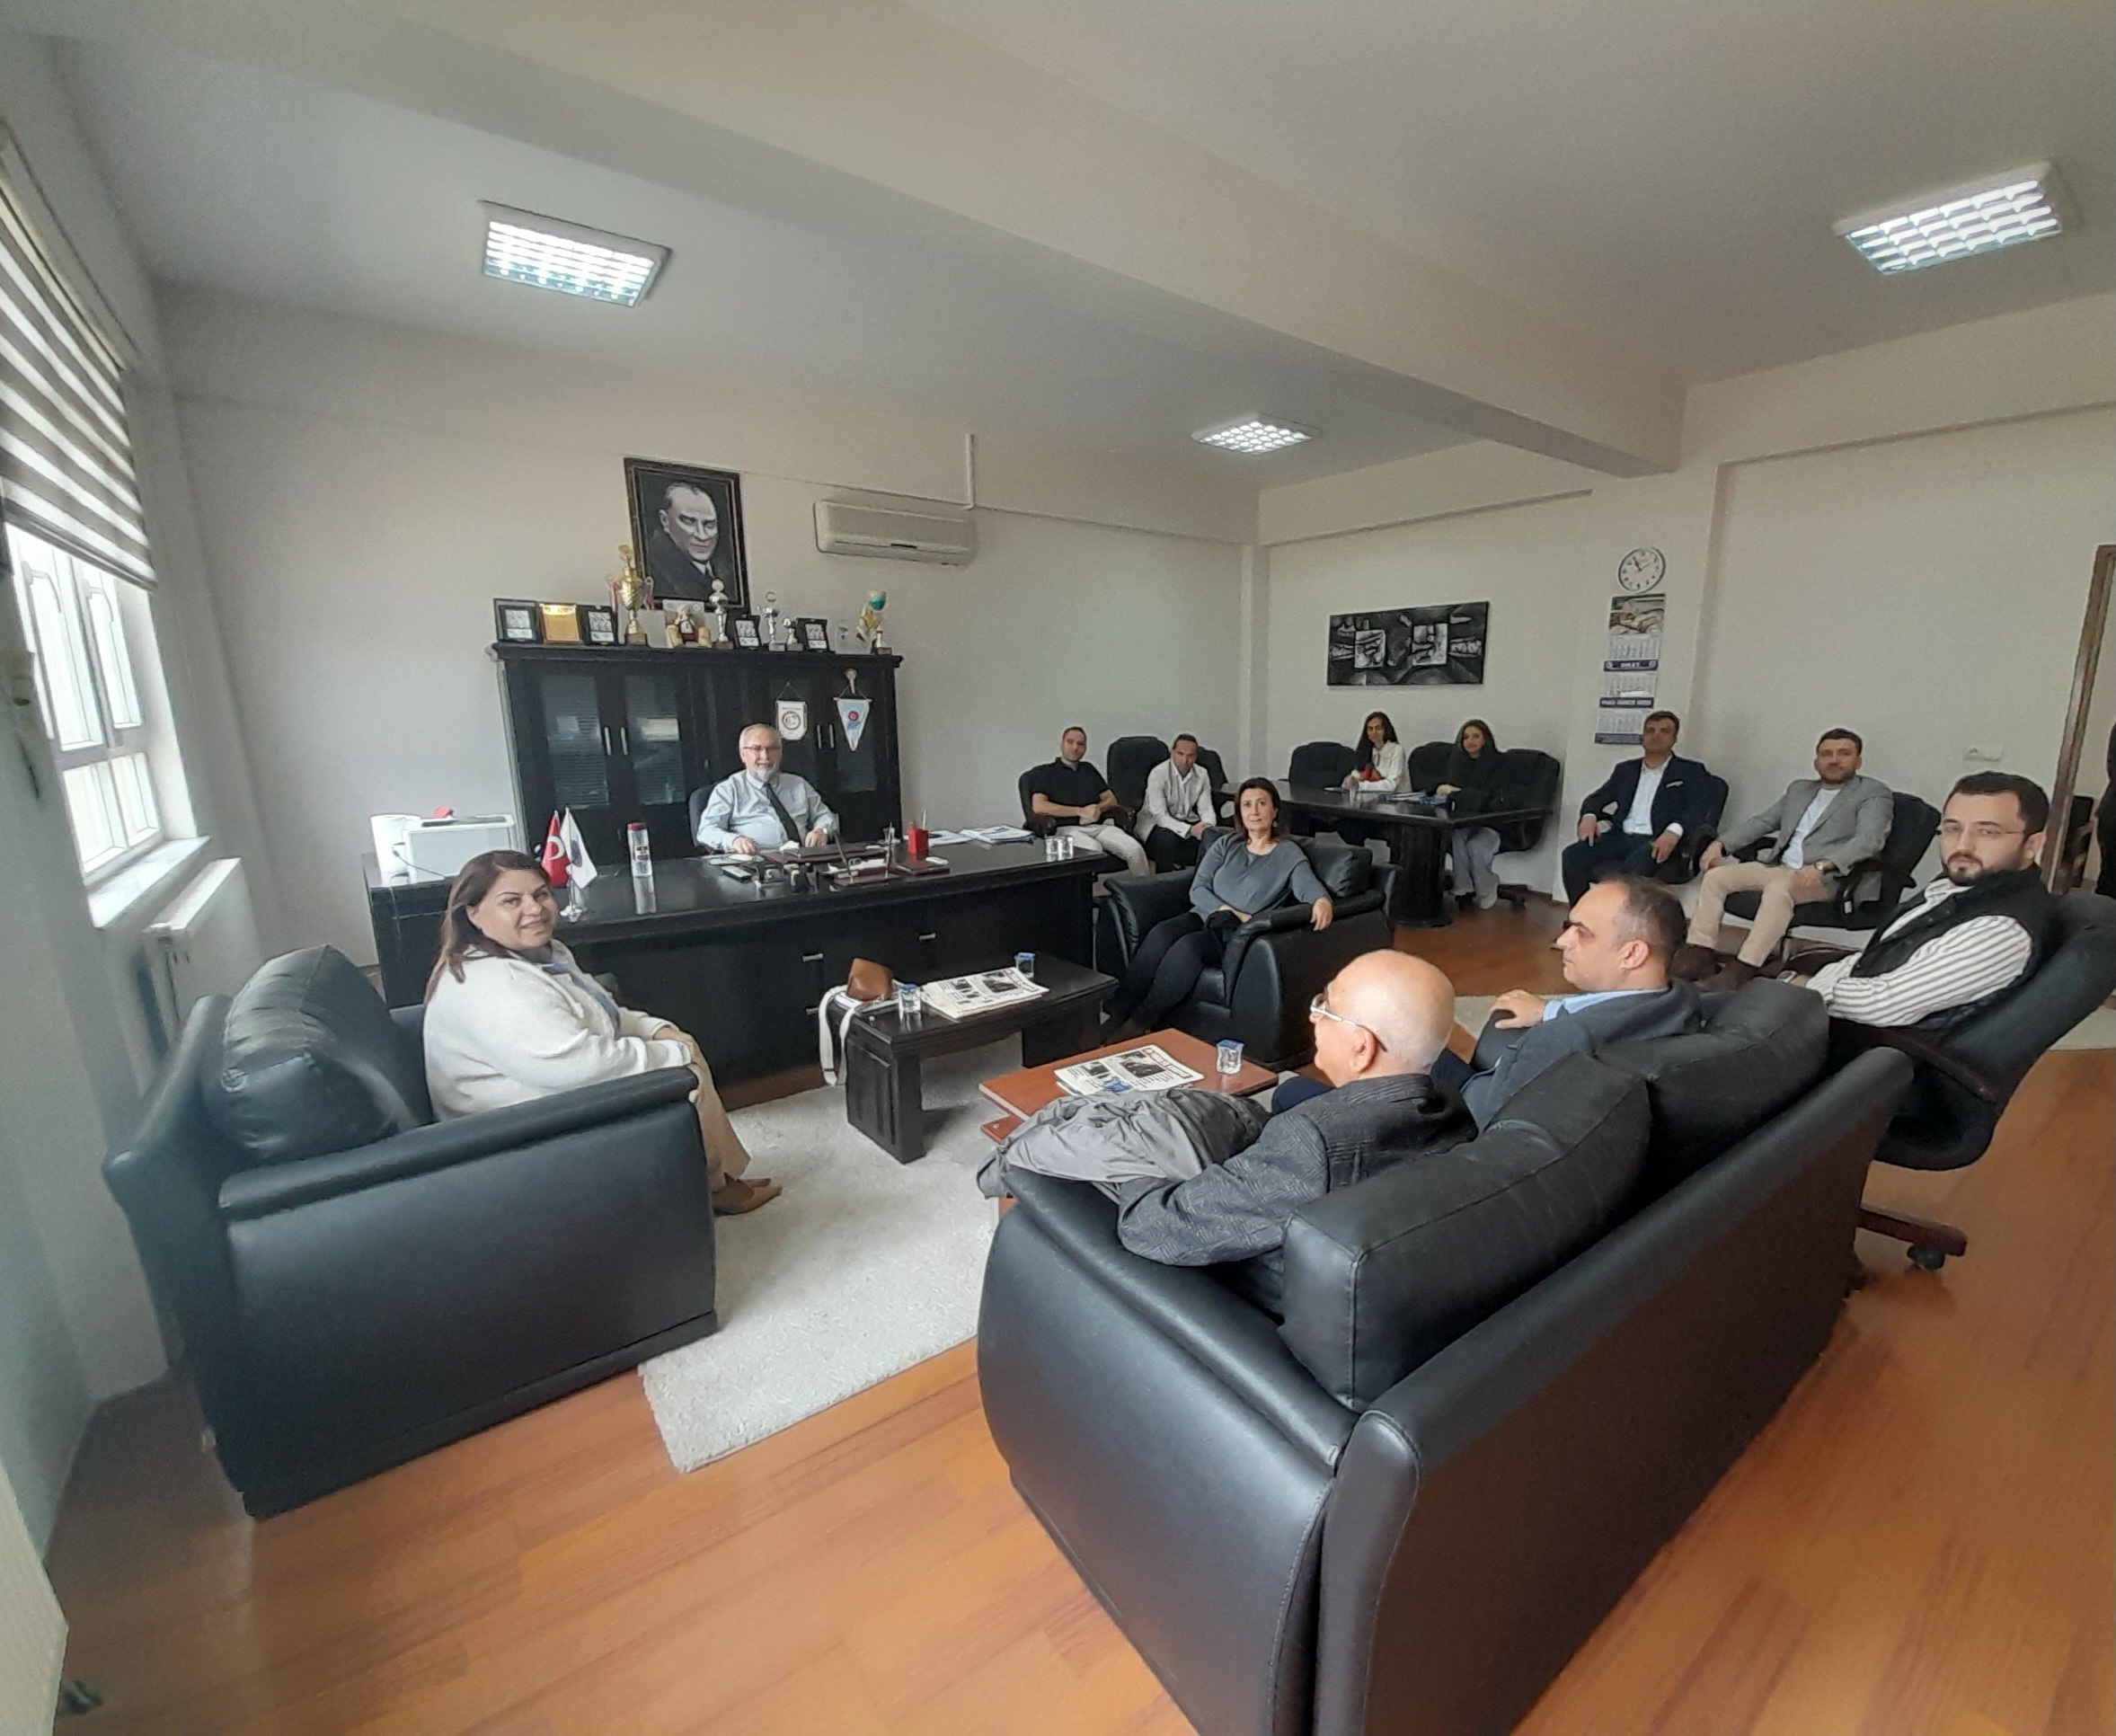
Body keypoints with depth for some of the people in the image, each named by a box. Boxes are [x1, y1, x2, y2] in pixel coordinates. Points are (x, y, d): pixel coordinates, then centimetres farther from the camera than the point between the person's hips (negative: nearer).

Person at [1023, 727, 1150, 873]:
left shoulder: (1089, 769, 28)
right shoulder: (1043, 773, 12)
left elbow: (1111, 799, 22)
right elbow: (1039, 807, -4)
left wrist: (1098, 808, -3)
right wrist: (1080, 811, -7)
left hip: (1100, 825, 5)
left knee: (1134, 849, -24)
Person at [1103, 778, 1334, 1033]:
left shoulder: (1289, 854, 7)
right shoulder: (1226, 844, 17)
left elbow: (1308, 885, -13)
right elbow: (1198, 888, 7)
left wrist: (1322, 900, -38)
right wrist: (1224, 910, -12)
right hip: (1206, 916, 4)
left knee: (1189, 946, -34)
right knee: (1160, 934, -29)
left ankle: (1138, 1025, -32)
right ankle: (1117, 1014, -30)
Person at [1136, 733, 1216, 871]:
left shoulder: (1202, 774, -3)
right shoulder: (1158, 774, -19)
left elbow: (1206, 808, -3)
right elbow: (1160, 815, -25)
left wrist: (1207, 826, -29)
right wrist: (1190, 830, -37)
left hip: (1187, 821, 5)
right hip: (1156, 823, -5)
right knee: (1167, 839, -37)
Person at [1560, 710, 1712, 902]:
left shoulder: (1690, 771, 10)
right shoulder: (1625, 769, 23)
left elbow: (1696, 810, -3)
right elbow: (1597, 798, 21)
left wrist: (1673, 831, -25)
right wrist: (1589, 816, -5)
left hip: (1655, 841, -4)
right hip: (1621, 836, 4)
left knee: (1635, 867, -39)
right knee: (1572, 855, -24)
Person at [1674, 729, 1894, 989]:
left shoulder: (1874, 793, 4)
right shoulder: (1799, 788, 24)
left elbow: (1868, 841, -12)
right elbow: (1762, 821, 23)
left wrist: (1821, 866, -30)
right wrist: (1721, 843, 3)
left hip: (1824, 878, -6)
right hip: (1777, 866, 6)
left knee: (1777, 888, -37)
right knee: (1715, 876, -15)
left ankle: (1742, 969, -41)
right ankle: (1700, 954, -21)